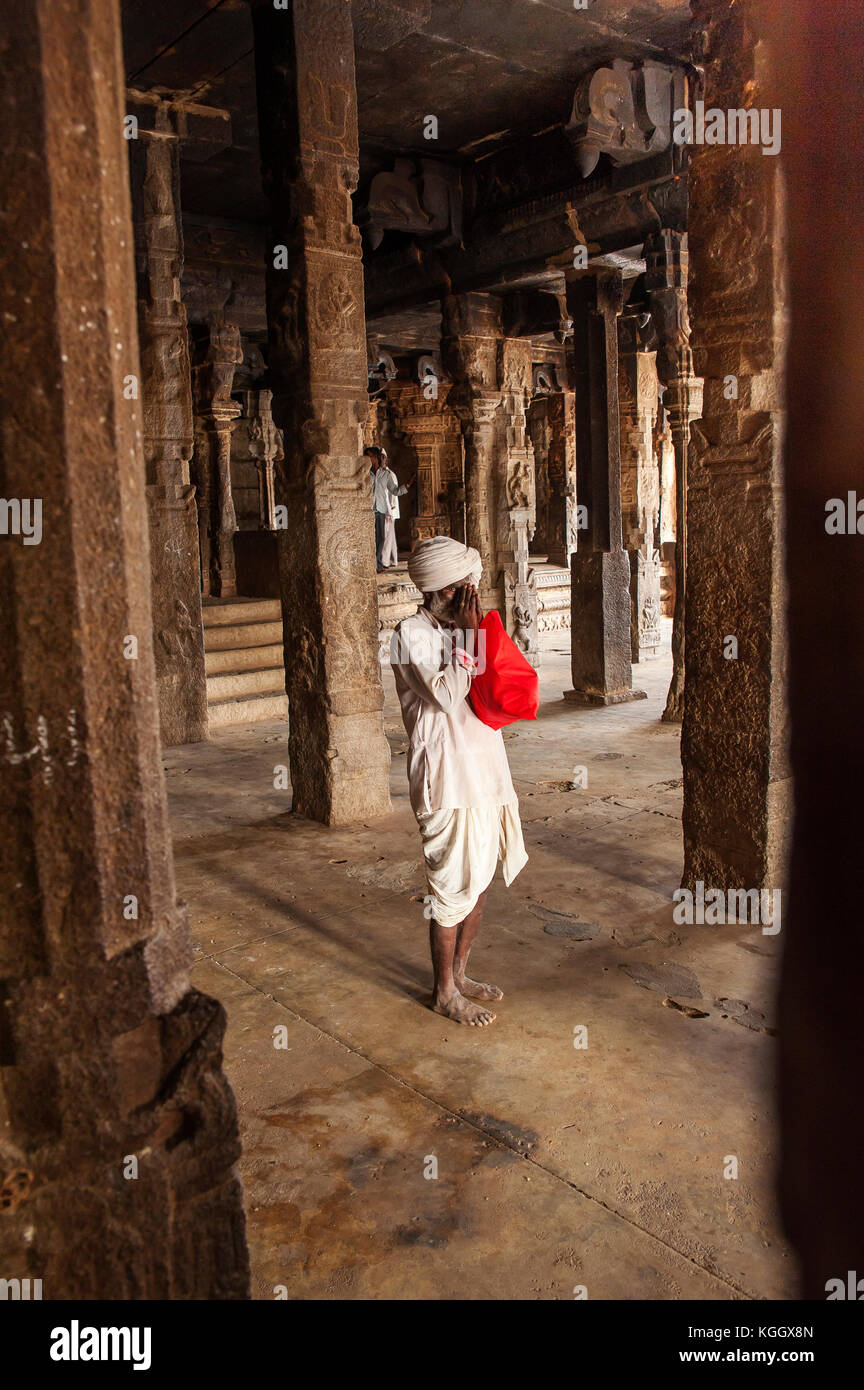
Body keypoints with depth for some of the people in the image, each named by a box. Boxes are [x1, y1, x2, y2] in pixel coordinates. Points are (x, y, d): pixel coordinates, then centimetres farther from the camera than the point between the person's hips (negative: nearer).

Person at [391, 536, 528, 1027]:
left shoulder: (461, 629, 13)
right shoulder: (413, 633, -11)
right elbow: (446, 694, -21)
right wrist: (466, 634, -16)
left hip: (484, 773, 8)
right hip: (448, 779, -8)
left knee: (481, 881, 15)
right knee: (454, 886, 0)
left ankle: (460, 972, 31)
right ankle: (445, 992, 17)